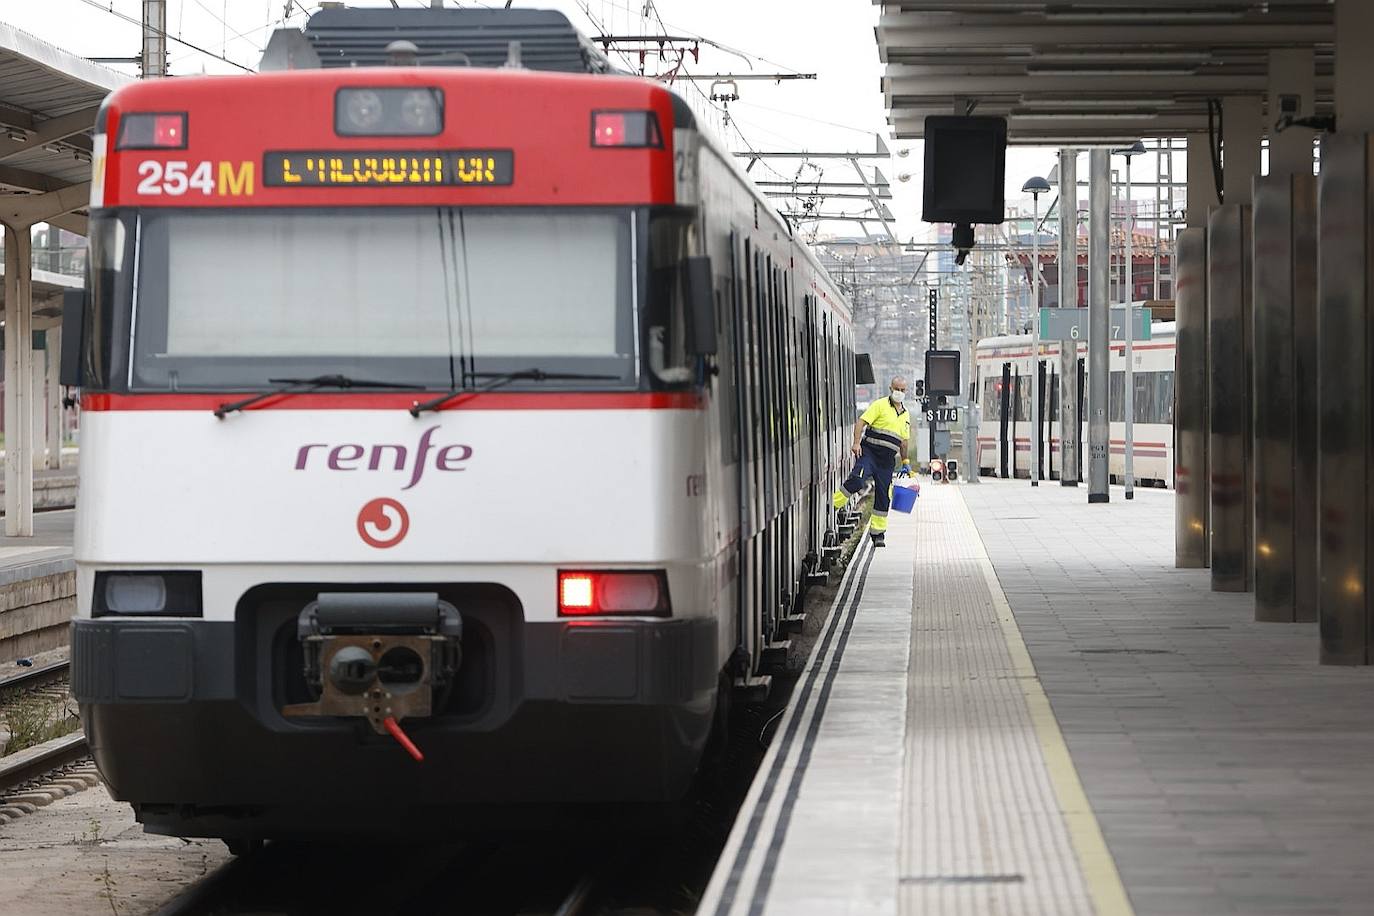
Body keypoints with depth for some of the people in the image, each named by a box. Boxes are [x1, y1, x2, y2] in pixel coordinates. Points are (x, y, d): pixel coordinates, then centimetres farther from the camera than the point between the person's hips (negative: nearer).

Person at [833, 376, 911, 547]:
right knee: (857, 481, -28)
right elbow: (861, 422, -8)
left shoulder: (905, 415, 18)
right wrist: (856, 443, -20)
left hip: (887, 460, 5)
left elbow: (904, 441, 26)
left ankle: (878, 534, 12)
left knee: (883, 497, 4)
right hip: (869, 451, -5)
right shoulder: (880, 405, -1)